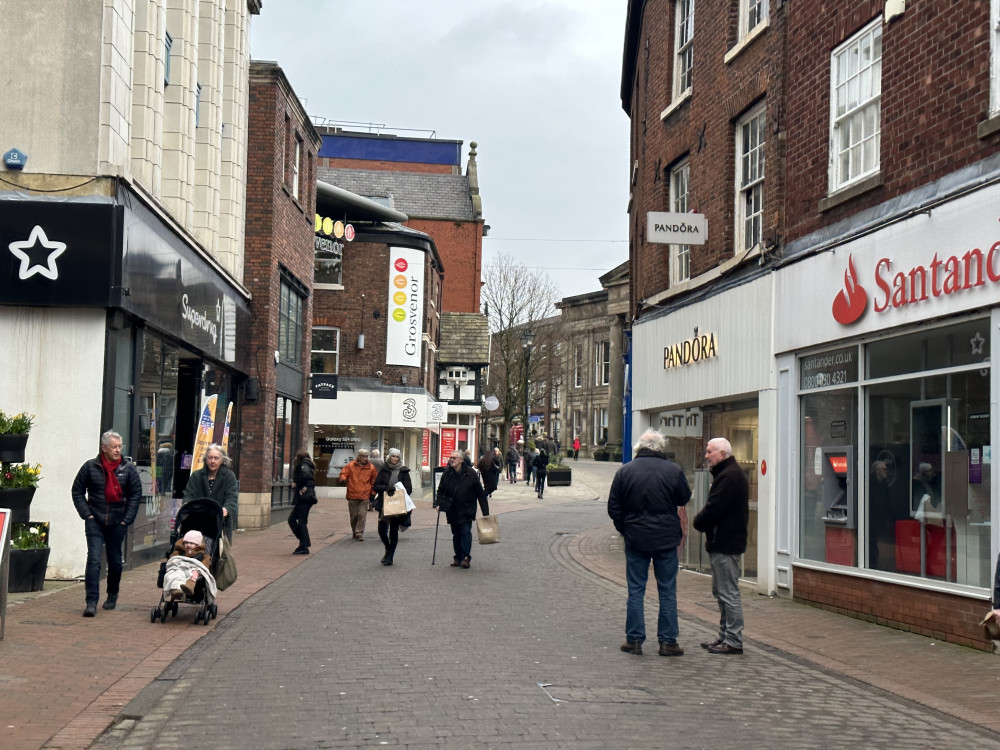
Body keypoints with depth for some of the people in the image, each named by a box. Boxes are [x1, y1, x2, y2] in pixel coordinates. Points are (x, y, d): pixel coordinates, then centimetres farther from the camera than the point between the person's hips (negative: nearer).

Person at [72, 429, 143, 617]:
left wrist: (127, 519, -2)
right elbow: (77, 491, 6)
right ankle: (91, 602, -13)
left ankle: (112, 596, 31)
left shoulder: (128, 468, 1)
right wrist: (86, 514, -4)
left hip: (117, 522, 1)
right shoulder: (90, 467, -1)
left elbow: (136, 494, 5)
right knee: (94, 560, -11)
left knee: (115, 561, 11)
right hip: (95, 522, -1)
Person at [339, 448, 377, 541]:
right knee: (354, 515, 8)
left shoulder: (371, 468, 5)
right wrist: (343, 479, -17)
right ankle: (354, 532, 24)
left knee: (362, 515, -9)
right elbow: (343, 473, 7)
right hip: (352, 495, 1)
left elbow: (374, 481, 14)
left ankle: (359, 533, -8)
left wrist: (373, 493, 12)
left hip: (364, 496, 0)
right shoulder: (351, 466, 2)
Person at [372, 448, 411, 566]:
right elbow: (376, 486, 0)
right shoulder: (384, 470, 6)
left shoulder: (404, 471, 2)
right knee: (382, 530, -1)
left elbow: (409, 489, 0)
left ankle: (390, 556, 13)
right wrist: (386, 488, -18)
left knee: (394, 531, 3)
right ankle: (388, 550, 26)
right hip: (384, 504, 1)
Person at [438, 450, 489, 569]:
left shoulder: (470, 473, -9)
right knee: (456, 534, 11)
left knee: (466, 531, -11)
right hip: (452, 510, 4)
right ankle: (458, 557, 19)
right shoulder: (447, 474, 0)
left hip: (467, 511, -4)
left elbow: (480, 494, -5)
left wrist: (485, 512, -6)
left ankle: (466, 557, -9)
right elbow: (440, 490, 13)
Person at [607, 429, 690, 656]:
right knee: (667, 591, 6)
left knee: (635, 591, 8)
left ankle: (634, 640, 10)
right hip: (666, 539, -1)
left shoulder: (624, 471, -3)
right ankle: (667, 641, 8)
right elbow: (684, 499, 7)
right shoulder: (673, 470, -6)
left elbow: (613, 508, 1)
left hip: (635, 538, 1)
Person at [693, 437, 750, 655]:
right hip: (723, 542, 11)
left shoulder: (729, 476, -18)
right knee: (721, 591, 16)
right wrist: (702, 522, 4)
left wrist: (699, 522, -4)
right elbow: (715, 507, 20)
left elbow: (714, 509, -22)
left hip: (725, 544, -11)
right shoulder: (729, 473, 18)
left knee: (728, 592, -7)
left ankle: (733, 641, -4)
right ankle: (725, 636, 23)